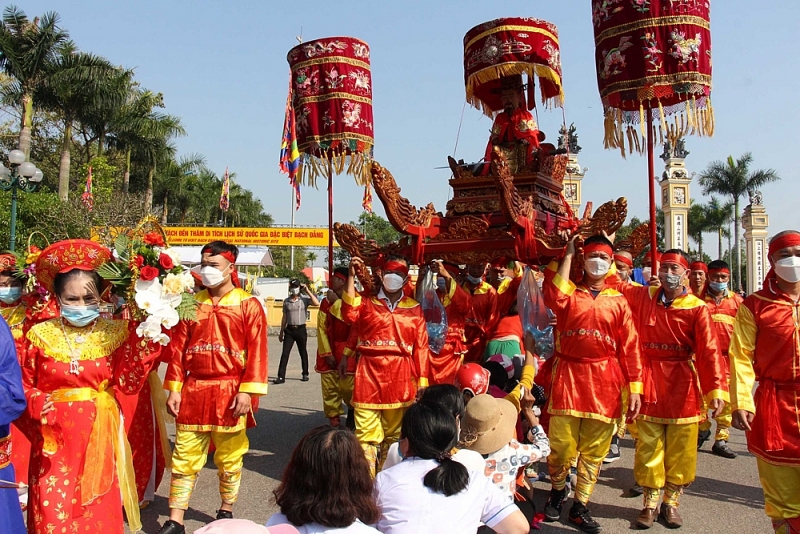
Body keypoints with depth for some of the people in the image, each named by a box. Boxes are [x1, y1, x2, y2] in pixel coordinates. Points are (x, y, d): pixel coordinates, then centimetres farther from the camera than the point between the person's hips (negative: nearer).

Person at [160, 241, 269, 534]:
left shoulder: (248, 305, -3)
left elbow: (257, 351, -8)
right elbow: (178, 348, 7)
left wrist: (247, 391, -14)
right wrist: (174, 389, 2)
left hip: (230, 393, -3)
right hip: (193, 391, 3)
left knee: (229, 457, 11)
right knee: (184, 457, 6)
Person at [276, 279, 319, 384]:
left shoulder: (304, 299, -1)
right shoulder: (286, 301, 9)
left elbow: (316, 303, -20)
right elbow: (284, 317, 14)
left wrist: (308, 291, -17)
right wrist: (281, 332, 14)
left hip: (301, 329, -2)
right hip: (289, 329, 2)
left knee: (303, 353, 9)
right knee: (285, 353, -5)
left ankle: (305, 374, 24)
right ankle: (281, 376, -5)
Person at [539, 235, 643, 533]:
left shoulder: (618, 301, 10)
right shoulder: (568, 293, 8)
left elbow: (630, 347, 7)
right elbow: (553, 297, -18)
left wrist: (635, 389, 0)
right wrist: (567, 256, -8)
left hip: (605, 382, 2)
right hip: (568, 376, -1)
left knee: (594, 450, 7)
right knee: (561, 446, -1)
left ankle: (580, 506, 23)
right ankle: (557, 491, 27)